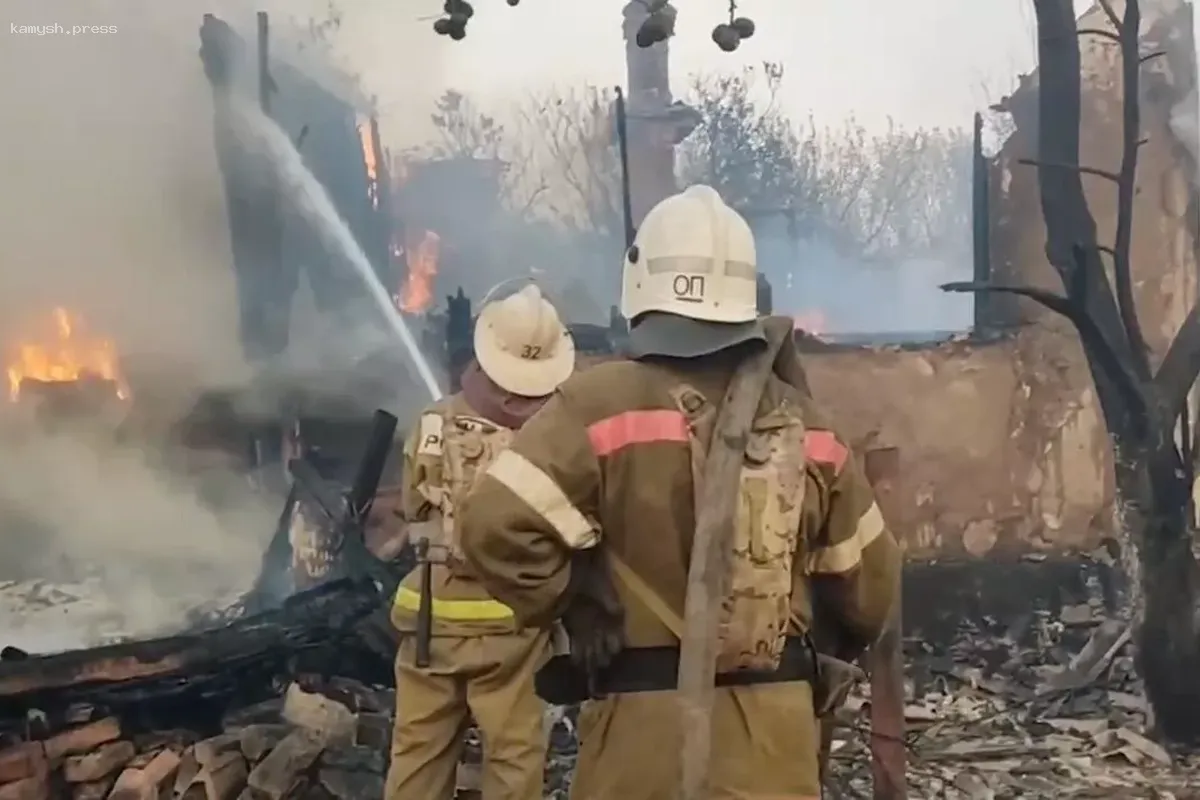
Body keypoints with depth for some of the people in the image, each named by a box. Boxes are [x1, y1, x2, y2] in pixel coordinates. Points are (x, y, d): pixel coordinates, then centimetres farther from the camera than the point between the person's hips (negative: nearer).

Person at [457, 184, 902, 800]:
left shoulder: (602, 403, -12)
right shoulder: (804, 420, 3)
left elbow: (497, 526, -21)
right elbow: (867, 578, 10)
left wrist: (569, 609, -6)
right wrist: (837, 646, 29)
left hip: (647, 714, -3)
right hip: (776, 718, 4)